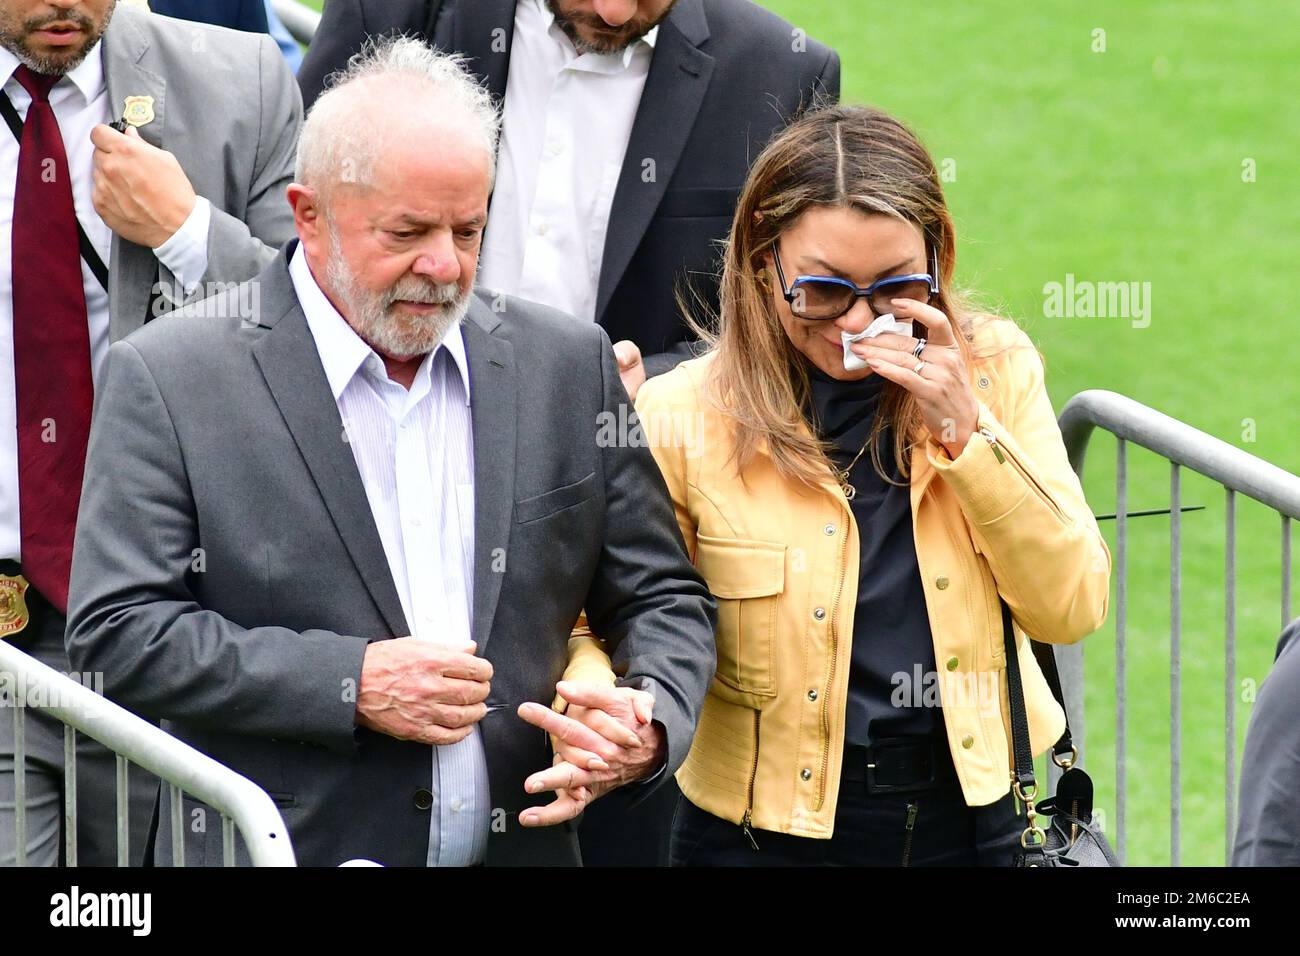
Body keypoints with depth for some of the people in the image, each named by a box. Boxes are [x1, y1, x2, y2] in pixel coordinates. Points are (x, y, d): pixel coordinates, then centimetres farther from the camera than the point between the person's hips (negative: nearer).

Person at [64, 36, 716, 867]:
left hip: (520, 843, 3)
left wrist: (649, 726, -13)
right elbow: (115, 633, -12)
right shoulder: (170, 380, -8)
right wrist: (350, 683, -18)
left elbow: (663, 601, 8)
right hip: (283, 845, -3)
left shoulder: (567, 365, 3)